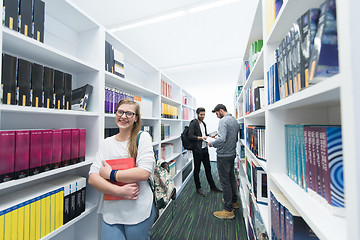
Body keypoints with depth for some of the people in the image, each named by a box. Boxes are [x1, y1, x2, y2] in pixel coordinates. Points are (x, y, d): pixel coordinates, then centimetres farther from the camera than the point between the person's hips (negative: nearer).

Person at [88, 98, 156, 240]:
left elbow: (144, 173, -18)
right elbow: (92, 178, -3)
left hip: (139, 211, -2)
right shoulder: (105, 143, 4)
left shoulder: (143, 137, -8)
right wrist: (120, 191, -18)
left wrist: (110, 174, -12)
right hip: (110, 211, 3)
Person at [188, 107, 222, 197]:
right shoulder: (193, 123, -11)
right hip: (197, 150, -8)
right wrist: (202, 138, -25)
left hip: (204, 149, 8)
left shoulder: (203, 124, 15)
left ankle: (212, 186, 31)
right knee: (197, 169, 8)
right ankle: (198, 188, 25)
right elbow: (190, 136, -19)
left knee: (208, 168, 17)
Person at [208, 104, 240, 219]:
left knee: (225, 181, 0)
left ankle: (228, 210, 12)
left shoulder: (223, 121, -18)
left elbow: (222, 139, -28)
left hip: (224, 155, -10)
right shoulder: (235, 120, 11)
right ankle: (234, 201, 39)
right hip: (232, 153, 10)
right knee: (231, 178, 22)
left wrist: (212, 143, -11)